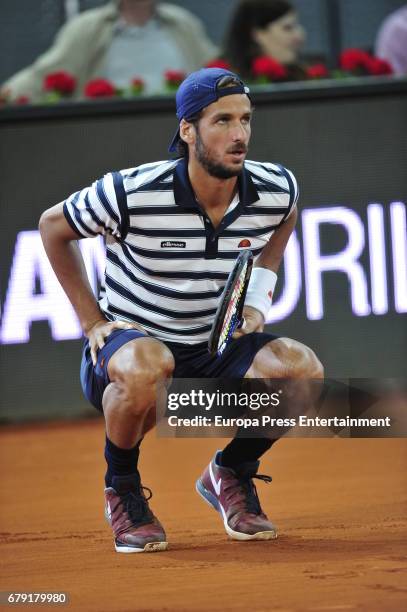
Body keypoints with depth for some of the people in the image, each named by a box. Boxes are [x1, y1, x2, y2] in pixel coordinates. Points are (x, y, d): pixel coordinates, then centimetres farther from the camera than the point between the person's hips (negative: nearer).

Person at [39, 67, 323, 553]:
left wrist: (257, 302, 6)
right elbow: (52, 227, -3)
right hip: (125, 341, -4)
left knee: (304, 371, -24)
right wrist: (91, 321, -4)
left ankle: (231, 473, 7)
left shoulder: (275, 191, -9)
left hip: (214, 349, 4)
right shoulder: (134, 194, -21)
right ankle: (122, 490, -10)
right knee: (146, 364, -41)